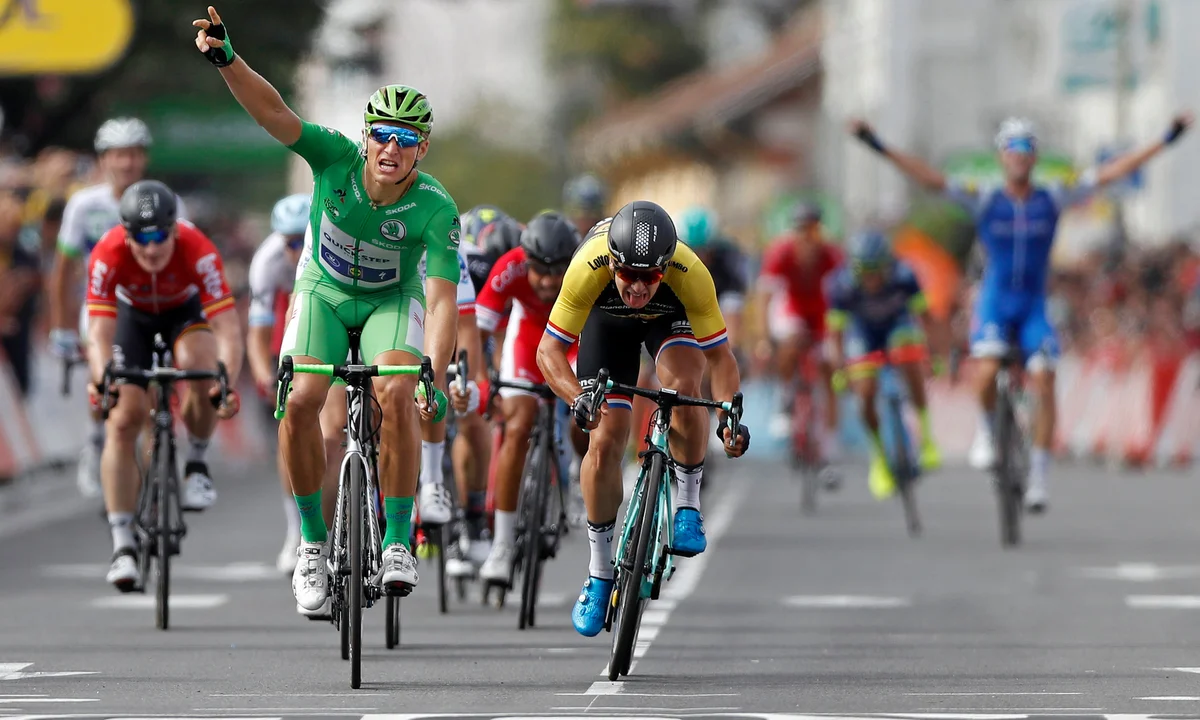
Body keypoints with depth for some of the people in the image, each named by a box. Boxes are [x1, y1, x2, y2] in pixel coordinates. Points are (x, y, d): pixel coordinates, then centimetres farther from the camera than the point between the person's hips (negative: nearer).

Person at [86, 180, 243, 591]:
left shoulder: (198, 252, -37)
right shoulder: (108, 256, -35)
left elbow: (228, 329, -40)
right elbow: (99, 332, -39)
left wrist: (228, 382, -57)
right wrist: (101, 380, -58)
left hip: (185, 310, -1)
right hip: (133, 314, 1)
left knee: (200, 372, -34)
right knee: (124, 420, -13)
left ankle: (197, 465, -6)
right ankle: (122, 545, -9)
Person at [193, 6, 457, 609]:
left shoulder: (436, 209, -27)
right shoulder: (337, 158, -24)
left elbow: (442, 299, -33)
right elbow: (274, 114, -35)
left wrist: (435, 379, -45)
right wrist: (226, 58, -51)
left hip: (392, 301, -1)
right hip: (324, 293, 1)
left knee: (396, 393, -29)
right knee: (300, 399, -22)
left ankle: (398, 540, -16)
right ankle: (313, 541, -5)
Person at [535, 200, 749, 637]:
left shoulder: (690, 274, -39)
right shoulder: (588, 269, -40)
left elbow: (719, 355, -29)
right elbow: (549, 350, -33)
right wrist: (578, 399, -51)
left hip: (672, 314, -1)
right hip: (607, 316, 1)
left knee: (683, 387, -32)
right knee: (605, 443, -9)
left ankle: (688, 506, -11)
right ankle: (600, 571, 7)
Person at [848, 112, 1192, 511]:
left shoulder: (1053, 199, 1)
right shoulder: (984, 200, -2)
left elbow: (1108, 173, 1)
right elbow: (929, 177, -9)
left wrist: (1167, 140, -2)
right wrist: (879, 147, -18)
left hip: (1034, 307, 1)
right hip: (994, 303, -1)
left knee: (1044, 384, -12)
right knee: (986, 373, -25)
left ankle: (1038, 477, -2)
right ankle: (985, 432, 7)